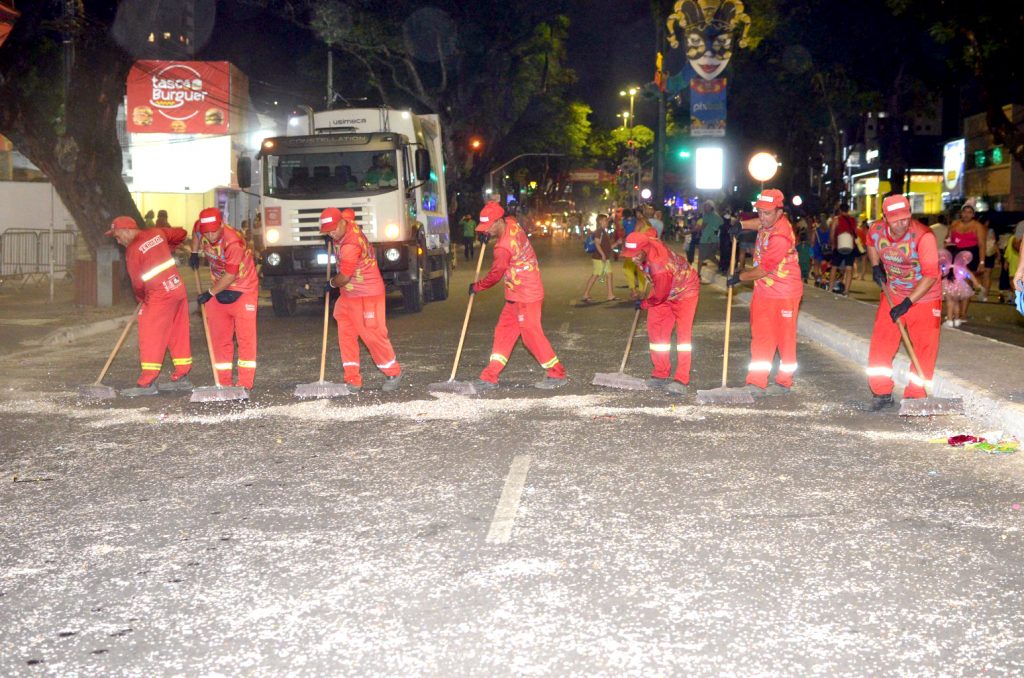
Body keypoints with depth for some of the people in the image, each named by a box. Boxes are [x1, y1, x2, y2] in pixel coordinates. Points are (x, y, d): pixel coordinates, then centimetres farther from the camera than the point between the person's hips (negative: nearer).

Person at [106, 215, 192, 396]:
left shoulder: (133, 250, -12)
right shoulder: (156, 233, 7)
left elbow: (137, 282, -7)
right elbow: (181, 234, 21)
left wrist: (141, 298, 12)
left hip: (160, 296, -8)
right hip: (178, 288, 8)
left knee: (150, 337, -4)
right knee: (178, 334, 13)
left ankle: (147, 383, -6)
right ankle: (181, 378, 19)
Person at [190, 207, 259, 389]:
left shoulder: (234, 243, -30)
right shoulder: (201, 228, -11)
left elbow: (230, 275, -25)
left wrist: (210, 293, -16)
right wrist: (194, 253, 11)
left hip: (243, 290, -7)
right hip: (219, 289, 7)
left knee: (245, 337, -8)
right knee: (220, 338, 7)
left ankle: (245, 383, -7)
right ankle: (223, 381, 12)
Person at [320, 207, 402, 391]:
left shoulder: (350, 245, -27)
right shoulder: (346, 220, -1)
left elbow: (343, 277, -22)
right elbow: (349, 213, 26)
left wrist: (331, 284, -1)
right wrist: (333, 239, 24)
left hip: (366, 295, -10)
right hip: (348, 295, 10)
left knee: (372, 334, -5)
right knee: (346, 334, 5)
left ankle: (393, 374, 14)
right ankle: (353, 379, 6)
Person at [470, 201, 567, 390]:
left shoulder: (504, 247, -24)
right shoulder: (511, 223, 0)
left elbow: (495, 275, -13)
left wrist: (476, 287, 4)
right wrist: (490, 236, 11)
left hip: (526, 296, -10)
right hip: (516, 296, 10)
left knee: (531, 335, -4)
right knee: (503, 331, 9)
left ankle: (557, 374, 7)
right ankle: (490, 377, 11)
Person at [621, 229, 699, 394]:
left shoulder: (660, 267, -42)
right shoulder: (645, 242, -22)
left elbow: (659, 297, -27)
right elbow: (652, 232, 5)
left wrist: (643, 304, -5)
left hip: (684, 291, -8)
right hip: (663, 290, 8)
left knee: (683, 333, -16)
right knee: (656, 330, 3)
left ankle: (681, 380, -19)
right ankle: (661, 375, 11)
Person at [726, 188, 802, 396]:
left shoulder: (781, 236, -27)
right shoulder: (769, 222, -1)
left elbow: (763, 269, -23)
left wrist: (740, 277, -10)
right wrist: (742, 225, 6)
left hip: (784, 293, -8)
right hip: (763, 291, 8)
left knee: (785, 339, 6)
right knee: (760, 337, 6)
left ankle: (784, 383, 19)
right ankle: (756, 384, 7)